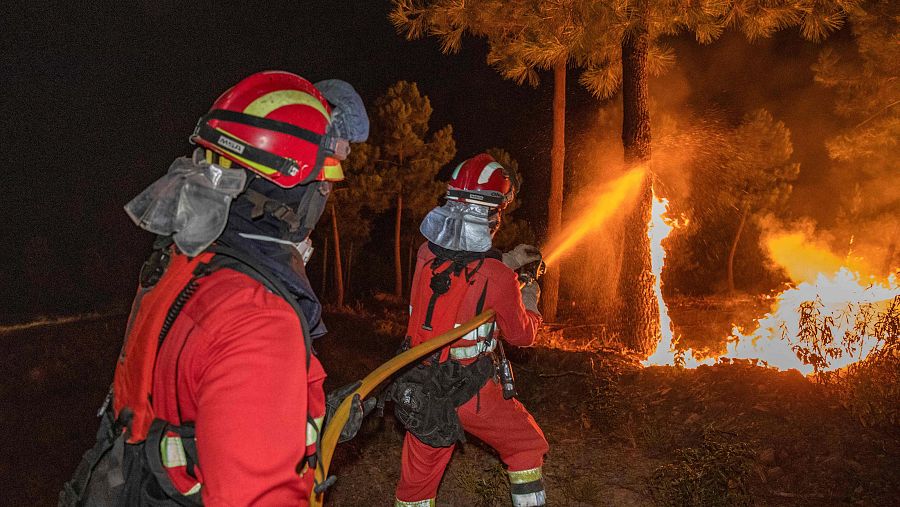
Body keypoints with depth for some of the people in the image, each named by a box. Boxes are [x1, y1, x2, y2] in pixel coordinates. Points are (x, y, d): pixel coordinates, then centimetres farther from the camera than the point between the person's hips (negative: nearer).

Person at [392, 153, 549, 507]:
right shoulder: (498, 278, -22)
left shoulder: (426, 253, -6)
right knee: (527, 446, 21)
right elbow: (521, 335, -4)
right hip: (472, 395, -5)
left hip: (419, 391, 5)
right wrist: (530, 301, 15)